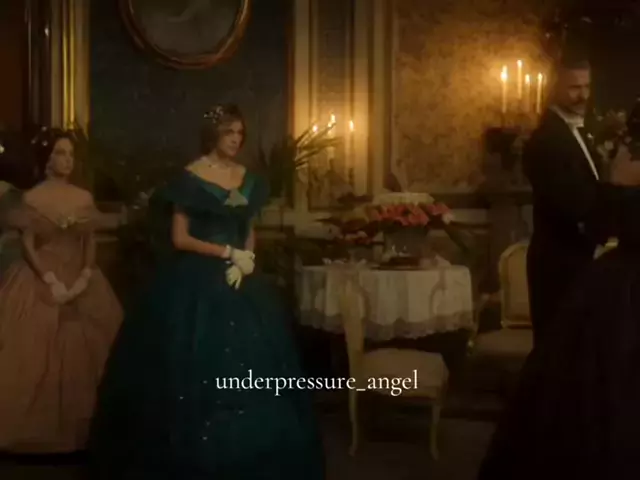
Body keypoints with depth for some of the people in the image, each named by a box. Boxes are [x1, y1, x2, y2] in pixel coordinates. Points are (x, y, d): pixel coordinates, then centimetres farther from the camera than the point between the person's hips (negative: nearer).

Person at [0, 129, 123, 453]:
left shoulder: (84, 199, 7)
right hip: (40, 281, -4)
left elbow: (90, 243, 7)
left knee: (82, 353, 3)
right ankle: (37, 428, 7)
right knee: (36, 353, -4)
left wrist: (85, 276, -8)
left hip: (81, 281, 4)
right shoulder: (32, 199, -4)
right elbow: (28, 246, -7)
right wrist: (51, 281, -15)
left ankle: (76, 425, 13)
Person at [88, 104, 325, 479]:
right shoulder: (190, 178, -6)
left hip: (240, 278, 6)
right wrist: (226, 253, -15)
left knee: (246, 358, 4)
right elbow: (179, 238, -10)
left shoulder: (248, 180, 10)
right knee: (196, 361, -5)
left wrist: (245, 260, -3)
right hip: (196, 280, -5)